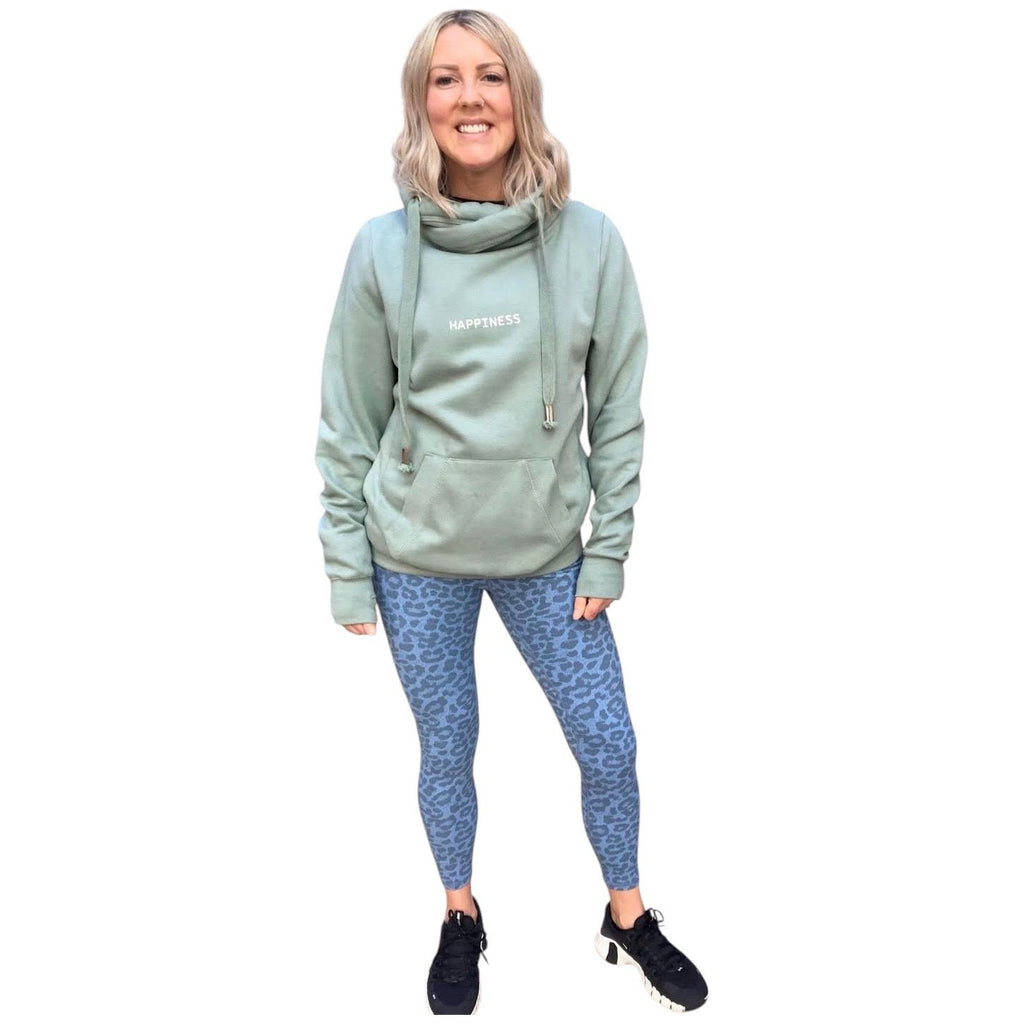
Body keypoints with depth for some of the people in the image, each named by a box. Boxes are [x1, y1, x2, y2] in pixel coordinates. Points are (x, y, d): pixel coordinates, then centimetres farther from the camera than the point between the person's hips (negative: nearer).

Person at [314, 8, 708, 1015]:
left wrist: (608, 551, -3)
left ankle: (628, 916, 36)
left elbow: (617, 410, 0)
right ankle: (460, 916, 41)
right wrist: (348, 571, -2)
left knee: (608, 743, 8)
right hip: (418, 556, 0)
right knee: (447, 748, 13)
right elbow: (348, 425, -2)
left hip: (548, 551, 1)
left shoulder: (590, 241, -6)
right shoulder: (384, 247, -6)